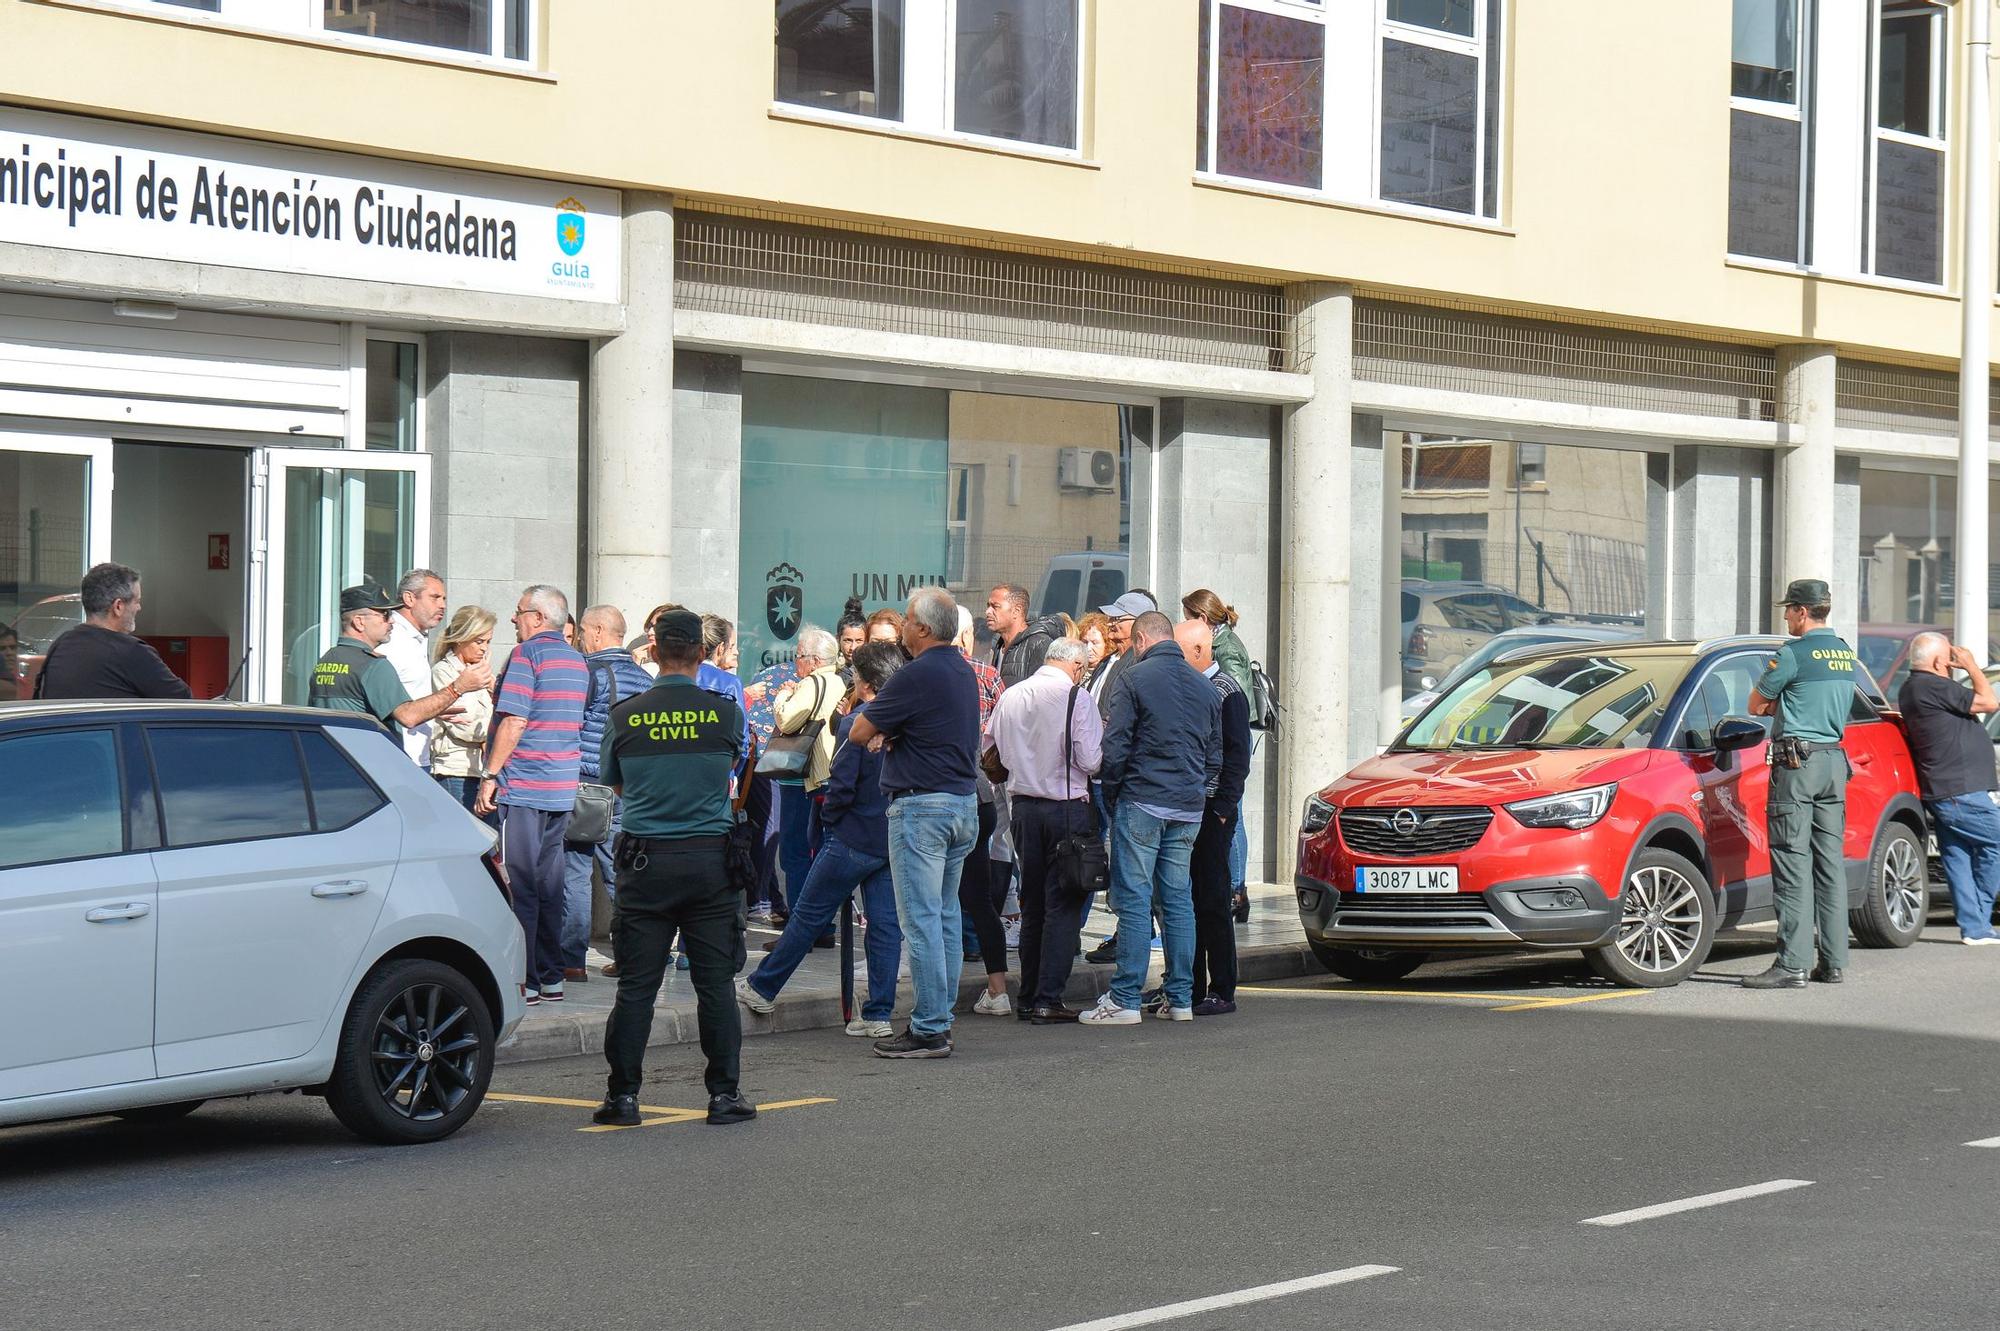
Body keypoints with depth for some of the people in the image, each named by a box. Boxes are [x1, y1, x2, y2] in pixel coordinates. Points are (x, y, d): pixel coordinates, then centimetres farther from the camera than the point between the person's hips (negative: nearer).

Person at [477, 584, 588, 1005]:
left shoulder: (528, 653, -9)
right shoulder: (577, 661, 16)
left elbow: (514, 721, -16)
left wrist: (491, 775, -13)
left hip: (524, 784, -8)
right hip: (562, 788, 8)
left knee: (520, 884, -5)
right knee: (549, 883, 11)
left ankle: (525, 981, -6)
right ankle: (551, 978, 12)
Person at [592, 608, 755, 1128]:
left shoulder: (625, 716, -3)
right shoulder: (725, 713, -4)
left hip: (646, 861, 0)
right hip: (711, 859, 0)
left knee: (636, 986, 4)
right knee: (715, 983, 6)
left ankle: (622, 1095, 5)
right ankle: (725, 1094, 8)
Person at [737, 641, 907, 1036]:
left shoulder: (855, 723, -15)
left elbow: (842, 785, -17)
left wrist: (828, 820, -2)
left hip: (854, 839, -6)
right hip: (897, 837, 6)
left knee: (808, 915, 6)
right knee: (886, 925, 6)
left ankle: (762, 988, 18)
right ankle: (879, 1014, 5)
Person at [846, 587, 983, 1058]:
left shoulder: (917, 675, -17)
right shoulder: (964, 671, 12)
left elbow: (859, 733, -12)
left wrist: (875, 722, 8)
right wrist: (891, 731, 6)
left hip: (922, 806, -9)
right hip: (964, 802, 9)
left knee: (921, 919, -6)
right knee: (946, 915, 13)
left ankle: (929, 1029, -7)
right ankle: (940, 1018, 17)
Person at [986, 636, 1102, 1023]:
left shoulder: (1010, 697, 6)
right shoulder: (1075, 697, -11)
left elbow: (992, 750, 13)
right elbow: (1091, 760, -14)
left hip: (1023, 807, 6)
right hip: (1068, 807, -6)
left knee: (1032, 903, 15)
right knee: (1063, 906, -2)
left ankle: (1029, 996, 17)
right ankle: (1049, 999, -6)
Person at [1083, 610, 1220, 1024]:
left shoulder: (1137, 677, -6)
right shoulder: (1204, 686, 13)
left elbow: (1116, 745, -8)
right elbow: (1216, 753, 18)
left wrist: (1111, 793, 4)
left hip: (1142, 802, -6)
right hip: (1189, 807, 6)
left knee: (1134, 899, -5)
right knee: (1177, 898, 10)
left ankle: (1125, 999, -7)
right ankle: (1181, 998, 10)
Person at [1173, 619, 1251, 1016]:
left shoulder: (1226, 692, -7)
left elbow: (1237, 758, -10)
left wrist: (1221, 810, -14)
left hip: (1211, 811, -7)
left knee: (1212, 901, -5)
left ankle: (1222, 992, -1)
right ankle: (1189, 987, 13)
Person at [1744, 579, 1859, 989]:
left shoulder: (1794, 654, -10)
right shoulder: (1846, 655, 13)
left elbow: (1756, 706, -2)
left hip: (1797, 759, -8)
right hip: (1835, 760, 8)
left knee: (1793, 861, -9)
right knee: (1830, 861, 10)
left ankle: (1792, 965, -13)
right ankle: (1833, 962, 11)